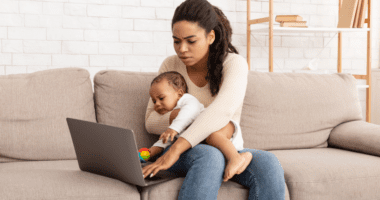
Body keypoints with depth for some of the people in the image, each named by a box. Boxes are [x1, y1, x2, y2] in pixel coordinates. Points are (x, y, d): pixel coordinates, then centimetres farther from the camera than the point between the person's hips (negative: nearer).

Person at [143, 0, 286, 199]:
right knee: (209, 156, -37)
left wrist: (176, 149, -39)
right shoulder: (170, 65, 1)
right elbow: (150, 121, 2)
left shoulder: (234, 63, -8)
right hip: (180, 152, 0)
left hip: (225, 149, 0)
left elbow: (223, 108, -27)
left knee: (268, 162, -32)